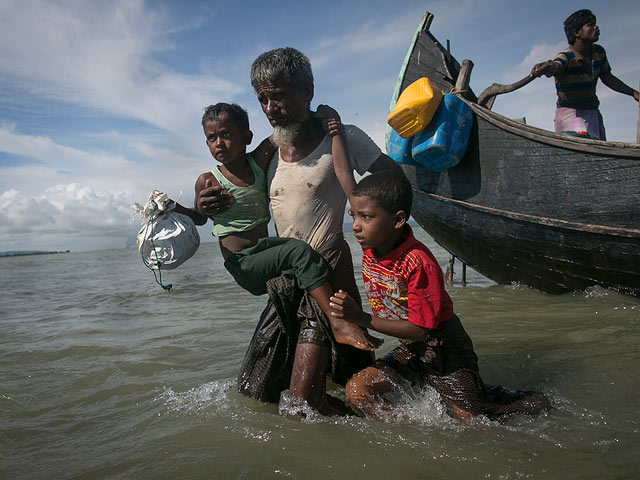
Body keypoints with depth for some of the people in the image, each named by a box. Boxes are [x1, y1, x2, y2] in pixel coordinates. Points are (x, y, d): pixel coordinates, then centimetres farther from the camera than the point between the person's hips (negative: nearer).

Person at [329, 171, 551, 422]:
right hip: (410, 351, 7)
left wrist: (361, 318, -34)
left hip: (444, 351, -6)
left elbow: (419, 329, -29)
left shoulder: (418, 264, -30)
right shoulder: (369, 250, -8)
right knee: (356, 390, -8)